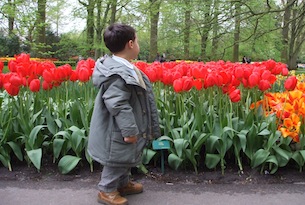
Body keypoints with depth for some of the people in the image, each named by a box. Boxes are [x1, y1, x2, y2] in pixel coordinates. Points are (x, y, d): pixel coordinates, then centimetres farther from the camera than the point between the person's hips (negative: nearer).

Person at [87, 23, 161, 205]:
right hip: (118, 131, -11)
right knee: (117, 159, 6)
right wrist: (129, 129, -26)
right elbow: (117, 105, -32)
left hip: (122, 128, 11)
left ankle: (123, 183, 42)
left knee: (126, 157, 24)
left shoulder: (123, 67, 6)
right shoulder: (120, 73, -29)